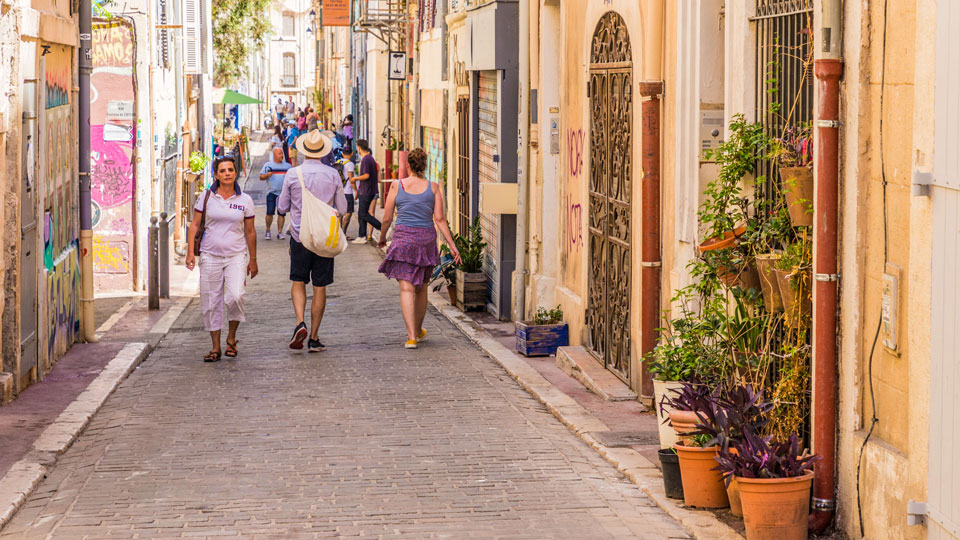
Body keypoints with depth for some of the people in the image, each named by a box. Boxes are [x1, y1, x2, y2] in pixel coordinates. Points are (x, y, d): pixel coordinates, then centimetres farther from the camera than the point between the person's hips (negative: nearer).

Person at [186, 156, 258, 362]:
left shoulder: (245, 200, 3)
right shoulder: (206, 197, 2)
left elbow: (250, 232, 10)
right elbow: (195, 225, 5)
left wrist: (253, 260, 12)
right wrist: (190, 252, -5)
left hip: (236, 256, -1)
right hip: (210, 256, 1)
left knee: (235, 297, -19)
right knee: (211, 302, 2)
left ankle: (231, 338, 3)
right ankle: (215, 347, 12)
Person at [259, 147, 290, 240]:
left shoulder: (287, 166, 13)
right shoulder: (268, 165, 7)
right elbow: (261, 177, 7)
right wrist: (267, 175, -13)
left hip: (283, 192, 2)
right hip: (271, 192, -2)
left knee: (281, 213, 1)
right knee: (270, 212, -7)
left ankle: (280, 232, 6)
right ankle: (267, 231, 8)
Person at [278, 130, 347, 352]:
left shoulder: (293, 174, -6)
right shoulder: (333, 175, -4)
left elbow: (283, 207, 2)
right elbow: (342, 209, 3)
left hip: (299, 236, -1)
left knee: (298, 282, 14)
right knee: (320, 287, 6)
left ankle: (300, 323, -10)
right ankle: (314, 338, 7)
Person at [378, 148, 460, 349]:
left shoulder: (397, 186, -4)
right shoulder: (433, 188, -1)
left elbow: (387, 219, 0)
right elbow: (439, 219, -4)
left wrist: (382, 238, 18)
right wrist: (452, 245, -1)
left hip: (403, 239, -2)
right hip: (426, 239, 2)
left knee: (407, 289, -5)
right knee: (421, 288, 19)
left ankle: (412, 337, -17)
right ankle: (418, 331, 35)